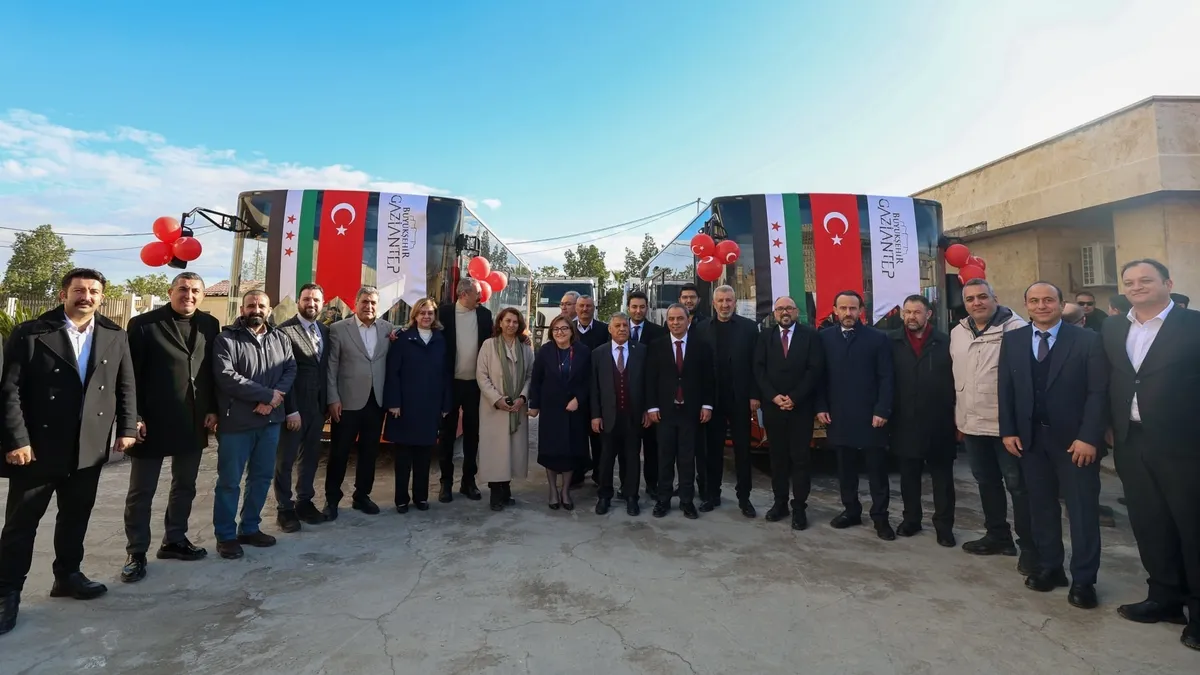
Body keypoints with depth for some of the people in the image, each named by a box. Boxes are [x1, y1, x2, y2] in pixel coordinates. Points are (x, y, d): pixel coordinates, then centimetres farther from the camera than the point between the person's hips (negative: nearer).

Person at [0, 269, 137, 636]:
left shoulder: (115, 336, 4)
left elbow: (126, 386, 7)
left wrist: (127, 428, 1)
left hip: (90, 447, 3)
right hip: (37, 446, -3)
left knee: (75, 518, 16)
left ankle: (67, 575, 32)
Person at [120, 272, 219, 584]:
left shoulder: (209, 325, 5)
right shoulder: (143, 324, -6)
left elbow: (213, 370, 7)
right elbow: (130, 375, -7)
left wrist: (213, 409, 2)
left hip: (193, 422, 4)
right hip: (152, 422, -4)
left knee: (185, 485, 15)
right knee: (141, 491, 7)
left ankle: (174, 540, 31)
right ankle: (136, 552, 21)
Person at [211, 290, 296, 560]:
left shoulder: (280, 339, 9)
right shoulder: (227, 338, -5)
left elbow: (290, 369, 2)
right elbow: (226, 376, -16)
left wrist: (272, 401, -14)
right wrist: (268, 394, -17)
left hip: (270, 421, 5)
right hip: (236, 422, -5)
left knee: (262, 477, 13)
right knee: (229, 481, 5)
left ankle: (250, 528, 28)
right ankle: (225, 536, 19)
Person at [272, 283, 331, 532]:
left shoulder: (325, 330, 8)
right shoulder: (284, 330, -11)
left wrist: (328, 401, 5)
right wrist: (291, 410, -16)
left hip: (318, 405, 6)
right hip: (294, 407, -6)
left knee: (311, 456, 15)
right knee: (285, 459, 8)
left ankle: (305, 502, 29)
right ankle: (285, 509, 20)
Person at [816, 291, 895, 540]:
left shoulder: (878, 338, 1)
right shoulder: (824, 337, 5)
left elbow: (887, 378, -2)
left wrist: (882, 410, -10)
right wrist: (821, 407, -1)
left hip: (870, 415, -2)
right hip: (838, 416, 2)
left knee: (877, 469, 6)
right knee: (845, 468, 11)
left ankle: (880, 516, 17)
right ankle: (851, 510, 24)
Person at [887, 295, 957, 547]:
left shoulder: (945, 342, -1)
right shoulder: (892, 342, 0)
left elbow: (954, 380, -1)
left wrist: (956, 417, -3)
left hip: (938, 422, -1)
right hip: (905, 421, 1)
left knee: (942, 476, 9)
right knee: (908, 474, 13)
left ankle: (944, 525, 21)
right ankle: (911, 519, 28)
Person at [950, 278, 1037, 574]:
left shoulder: (1015, 328, -13)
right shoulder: (958, 333, 9)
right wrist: (959, 416, 18)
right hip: (972, 424, 7)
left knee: (1017, 485, 3)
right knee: (987, 482, 18)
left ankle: (1029, 546, 17)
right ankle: (998, 536, 34)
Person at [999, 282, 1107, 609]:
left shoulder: (1087, 339, -4)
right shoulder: (1012, 340, 5)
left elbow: (1098, 392, -8)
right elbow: (1006, 390, 5)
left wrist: (1089, 437, -15)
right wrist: (1008, 431, -1)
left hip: (1075, 438, -3)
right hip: (1030, 437, 3)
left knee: (1082, 510, 5)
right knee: (1041, 506, 12)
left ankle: (1083, 579, 17)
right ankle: (1049, 567, 24)